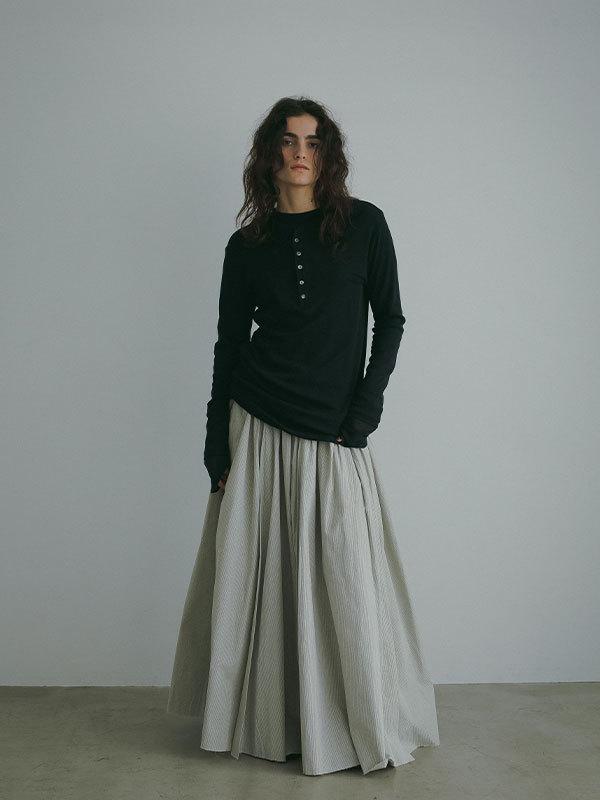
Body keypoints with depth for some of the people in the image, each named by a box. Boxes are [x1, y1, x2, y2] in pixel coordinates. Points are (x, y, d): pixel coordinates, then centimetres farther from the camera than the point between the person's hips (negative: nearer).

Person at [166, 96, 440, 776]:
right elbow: (228, 345, 7)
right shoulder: (247, 244, 6)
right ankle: (261, 722, 23)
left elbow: (389, 318, 7)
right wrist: (217, 446, 2)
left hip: (336, 437, -1)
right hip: (259, 430, 1)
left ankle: (368, 728, 19)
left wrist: (369, 399, -6)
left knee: (347, 583, 1)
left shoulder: (364, 224, 4)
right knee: (255, 575, 6)